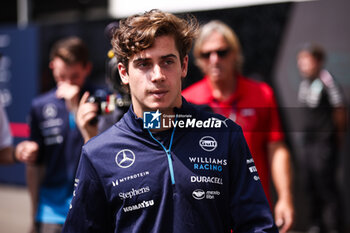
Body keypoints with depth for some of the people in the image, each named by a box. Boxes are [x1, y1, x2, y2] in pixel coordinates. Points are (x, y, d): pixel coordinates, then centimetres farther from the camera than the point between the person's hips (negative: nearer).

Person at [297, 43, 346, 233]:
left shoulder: (327, 81, -13)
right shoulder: (304, 84, 10)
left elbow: (340, 110, -8)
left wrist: (338, 133, 1)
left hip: (325, 141, -8)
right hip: (308, 141, 8)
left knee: (325, 183, -7)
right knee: (311, 184, 13)